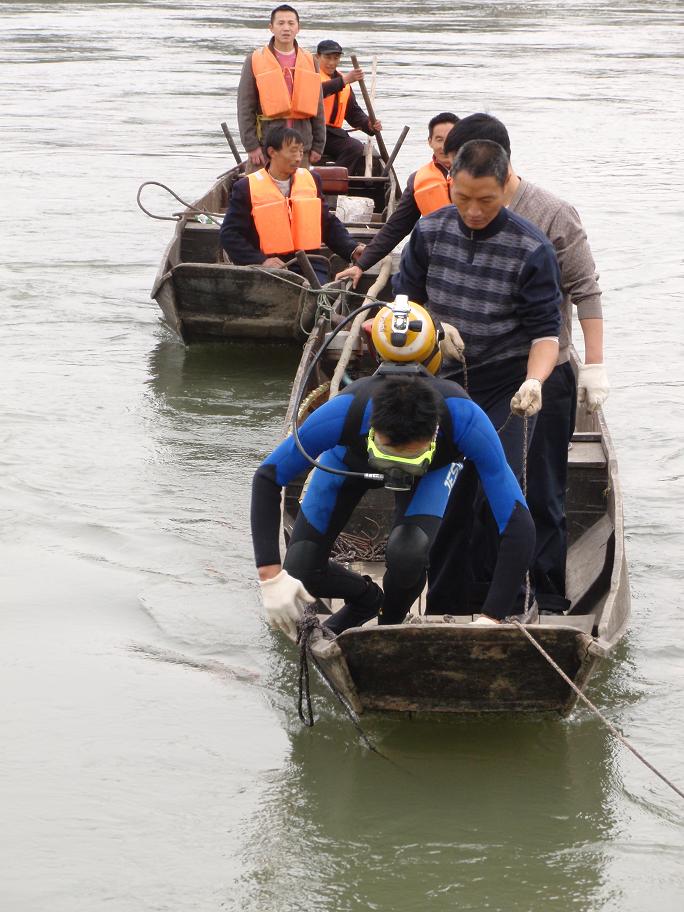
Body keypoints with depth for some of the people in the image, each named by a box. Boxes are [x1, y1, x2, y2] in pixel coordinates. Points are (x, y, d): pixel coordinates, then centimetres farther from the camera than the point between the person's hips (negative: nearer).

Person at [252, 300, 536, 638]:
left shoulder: (465, 420, -45)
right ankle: (365, 598, 24)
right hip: (351, 456, 1)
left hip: (434, 468, -1)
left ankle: (391, 623, 5)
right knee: (300, 575, -11)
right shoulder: (344, 411, -44)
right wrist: (270, 576, -37)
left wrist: (491, 618, -44)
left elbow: (518, 527, -40)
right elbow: (267, 479, -29)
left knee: (406, 554, -30)